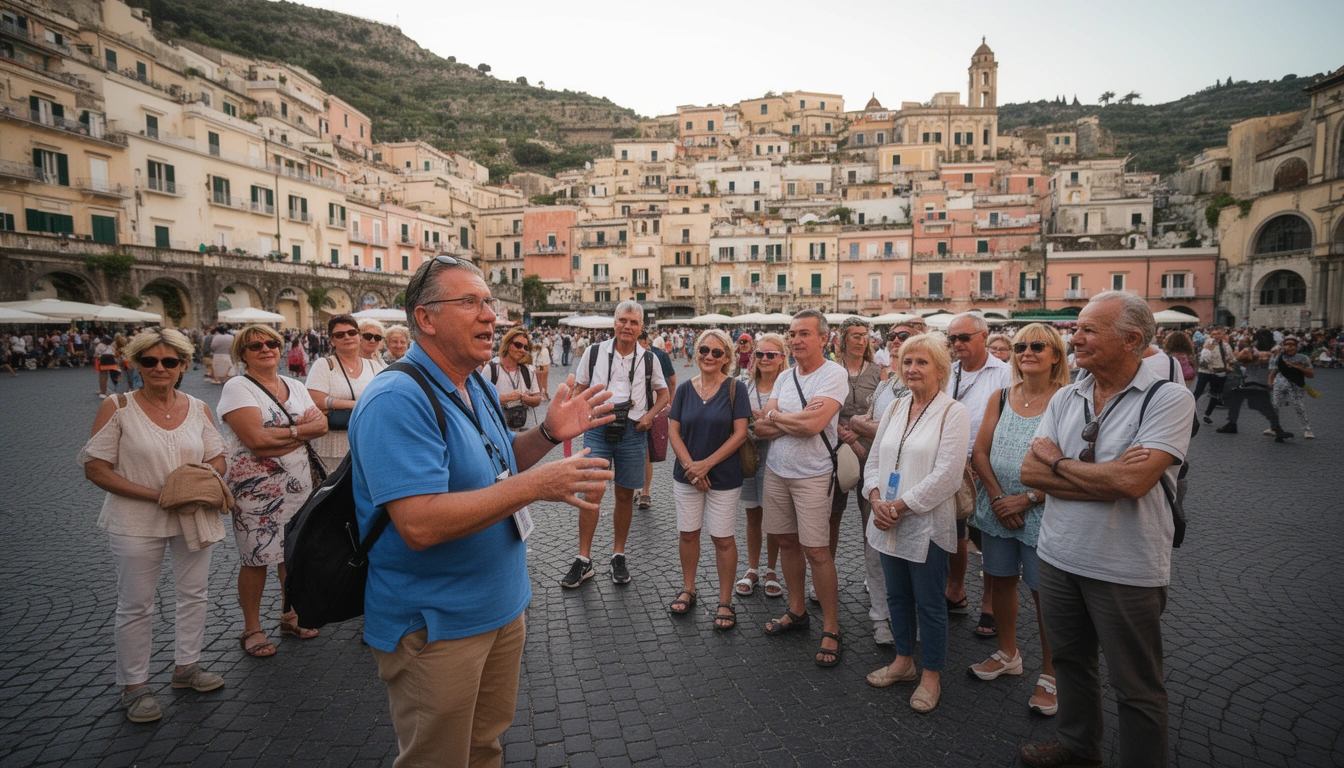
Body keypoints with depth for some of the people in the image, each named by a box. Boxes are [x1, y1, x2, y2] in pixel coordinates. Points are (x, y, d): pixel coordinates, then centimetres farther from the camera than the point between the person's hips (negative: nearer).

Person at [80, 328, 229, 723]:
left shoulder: (198, 409, 1)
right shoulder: (117, 407, -10)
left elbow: (217, 459, 7)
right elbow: (95, 467, -12)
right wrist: (154, 494, -20)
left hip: (193, 517, 4)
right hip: (137, 524, -4)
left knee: (195, 593, 15)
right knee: (136, 605, 7)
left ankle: (186, 666, 34)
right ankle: (134, 685, 25)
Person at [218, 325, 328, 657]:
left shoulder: (294, 386, 11)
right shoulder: (237, 387, -8)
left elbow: (321, 424, -2)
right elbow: (256, 438, -20)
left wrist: (278, 436, -15)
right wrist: (299, 430, -9)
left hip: (297, 482, 6)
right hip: (255, 488, -5)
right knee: (256, 558, 3)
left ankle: (290, 615, 29)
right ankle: (252, 628, 19)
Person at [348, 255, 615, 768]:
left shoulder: (476, 387, 6)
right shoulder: (398, 400, -25)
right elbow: (420, 523, -32)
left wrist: (548, 433, -1)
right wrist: (535, 485, -32)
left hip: (500, 605, 9)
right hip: (435, 625, -8)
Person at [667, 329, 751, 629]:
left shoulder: (735, 388, -7)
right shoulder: (685, 389, 2)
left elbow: (740, 433, -11)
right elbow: (673, 430, 1)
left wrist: (707, 464, -15)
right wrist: (690, 465, -12)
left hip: (724, 477, -3)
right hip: (686, 475, 3)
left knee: (723, 538, 3)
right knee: (688, 533, 13)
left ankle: (725, 602, 18)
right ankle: (688, 590, 32)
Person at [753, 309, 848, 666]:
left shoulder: (833, 374, -10)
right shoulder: (784, 377, 10)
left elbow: (813, 424, -23)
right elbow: (762, 428, 1)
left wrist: (777, 416, -7)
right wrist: (798, 419, -13)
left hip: (813, 475, -6)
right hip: (777, 470, 6)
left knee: (816, 550, -4)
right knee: (787, 542, 14)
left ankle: (830, 628, 11)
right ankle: (796, 611, 31)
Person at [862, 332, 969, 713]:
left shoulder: (953, 413, -10)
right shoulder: (894, 409, 9)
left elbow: (946, 474, -17)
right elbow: (875, 459, 10)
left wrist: (900, 505, -17)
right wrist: (877, 499, -7)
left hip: (927, 524, -6)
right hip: (888, 523, 6)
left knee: (929, 603, 6)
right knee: (897, 596, 18)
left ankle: (931, 676, 24)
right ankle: (903, 661, 36)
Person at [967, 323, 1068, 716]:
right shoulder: (1001, 398, 5)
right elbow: (980, 451, 3)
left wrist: (1026, 499, -16)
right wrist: (998, 497, -8)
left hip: (1042, 511, -4)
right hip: (998, 506, 5)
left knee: (1044, 591, 4)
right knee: (1002, 580, 15)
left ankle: (1049, 674, 22)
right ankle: (1008, 654, 36)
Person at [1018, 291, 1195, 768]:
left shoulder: (1170, 400, -13)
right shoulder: (1065, 398, 3)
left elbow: (1132, 480, -26)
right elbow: (1031, 472, -6)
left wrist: (1056, 461, -13)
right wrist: (1106, 478, -18)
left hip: (1126, 570, -6)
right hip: (1059, 556, 6)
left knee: (1136, 688, 10)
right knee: (1070, 659, 23)